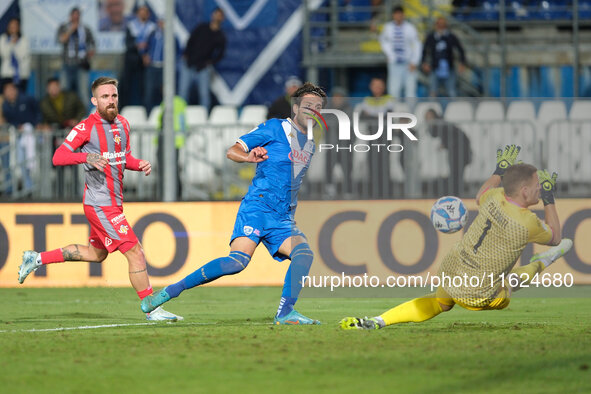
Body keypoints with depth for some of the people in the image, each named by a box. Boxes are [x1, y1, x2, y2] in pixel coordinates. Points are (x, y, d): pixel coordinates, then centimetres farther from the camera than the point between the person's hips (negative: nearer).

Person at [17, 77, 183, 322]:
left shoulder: (122, 124, 10)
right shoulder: (87, 127, -13)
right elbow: (58, 157, -16)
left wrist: (140, 164, 0)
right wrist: (87, 157, -33)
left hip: (113, 202, 9)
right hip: (101, 204, -9)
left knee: (96, 253, 24)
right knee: (135, 253, -11)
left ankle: (36, 259, 33)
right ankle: (151, 309, -3)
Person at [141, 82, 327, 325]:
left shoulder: (311, 144, 20)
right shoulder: (276, 128, 0)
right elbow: (232, 152, -4)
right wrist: (249, 156, -24)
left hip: (283, 220, 7)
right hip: (257, 207, -6)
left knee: (304, 253, -22)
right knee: (238, 260, -25)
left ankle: (285, 314, -20)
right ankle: (170, 291, -17)